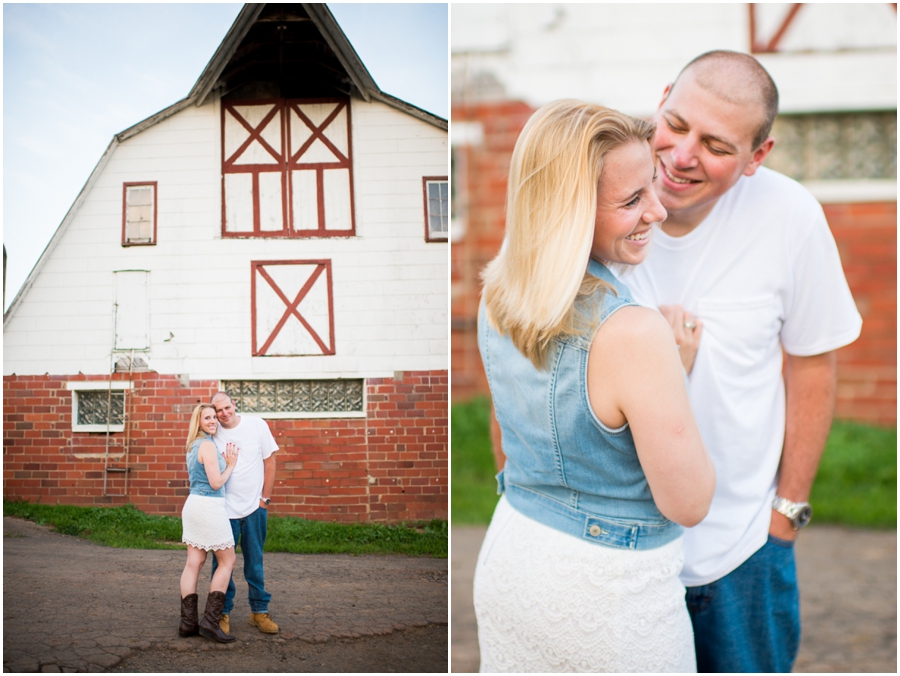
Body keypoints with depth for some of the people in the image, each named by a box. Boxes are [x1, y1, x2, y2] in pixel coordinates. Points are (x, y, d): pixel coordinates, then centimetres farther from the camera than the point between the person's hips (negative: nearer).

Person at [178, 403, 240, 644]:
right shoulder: (207, 445, -14)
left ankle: (188, 622, 8)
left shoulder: (194, 445, 15)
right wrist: (231, 465, -2)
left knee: (194, 563, 7)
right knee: (227, 561, 1)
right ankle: (210, 621, -3)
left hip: (194, 504, 9)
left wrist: (225, 462, 14)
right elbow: (216, 482, -16)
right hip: (209, 507, -9)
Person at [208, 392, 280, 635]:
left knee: (255, 562, 8)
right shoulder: (213, 434, -2)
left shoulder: (257, 425, -3)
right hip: (224, 508, 0)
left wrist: (265, 498, 0)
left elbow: (270, 462, 2)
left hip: (254, 507, 0)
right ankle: (223, 613, 15)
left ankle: (259, 611, 17)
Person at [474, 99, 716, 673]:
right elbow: (689, 505, -20)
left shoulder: (497, 296, -8)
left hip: (508, 558, 6)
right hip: (608, 590, -6)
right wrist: (680, 369, -10)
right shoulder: (635, 335, -30)